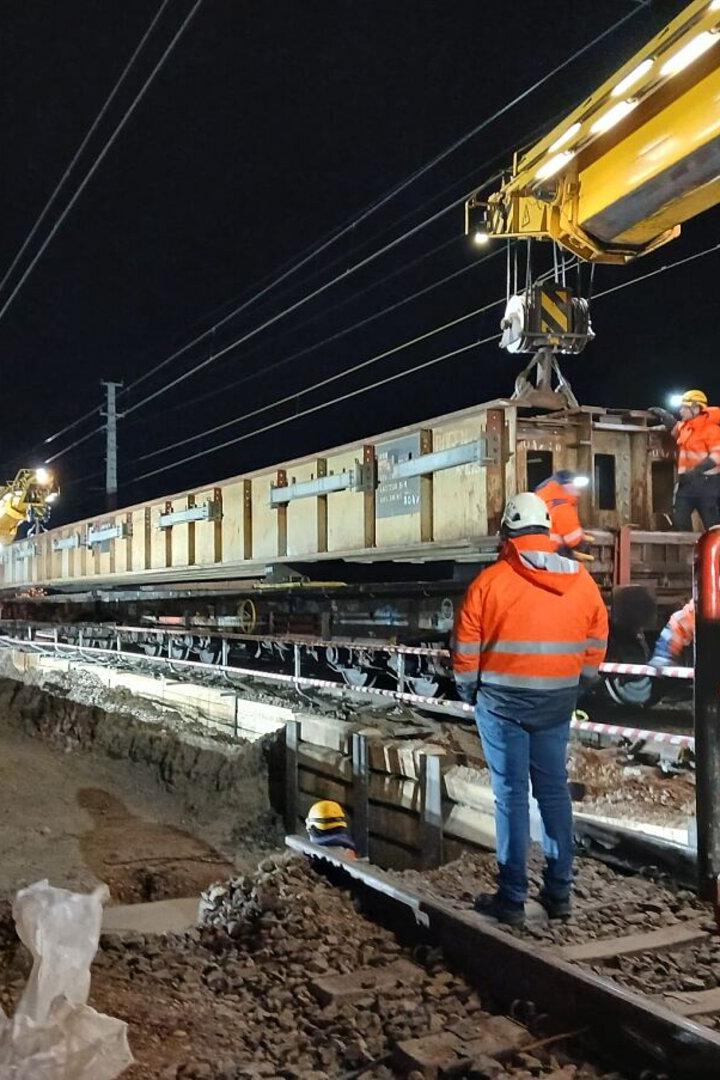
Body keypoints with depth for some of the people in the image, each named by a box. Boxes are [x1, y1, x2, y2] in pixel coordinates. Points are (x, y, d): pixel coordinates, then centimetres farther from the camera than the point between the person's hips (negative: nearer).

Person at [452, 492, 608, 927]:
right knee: (554, 791, 13)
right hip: (557, 701, 3)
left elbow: (466, 647, -8)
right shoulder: (582, 580, 0)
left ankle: (512, 898, 9)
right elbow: (597, 644, 6)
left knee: (511, 793, 3)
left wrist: (468, 690, 7)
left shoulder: (490, 581, -12)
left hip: (502, 699, -3)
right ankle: (559, 892, 20)